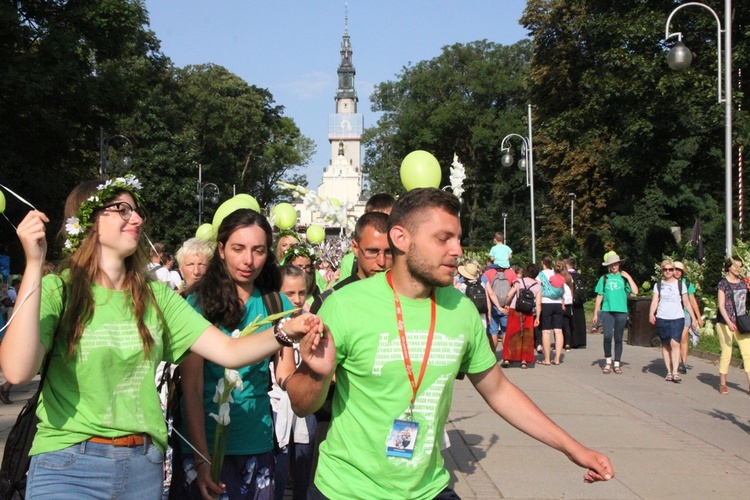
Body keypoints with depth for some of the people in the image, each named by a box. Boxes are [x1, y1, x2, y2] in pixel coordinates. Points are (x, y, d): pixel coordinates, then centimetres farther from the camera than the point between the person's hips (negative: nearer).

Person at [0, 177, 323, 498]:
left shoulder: (156, 296, 6)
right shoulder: (57, 290, -7)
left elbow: (228, 352, 0)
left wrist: (285, 332, -19)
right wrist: (34, 264, -24)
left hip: (145, 465, 5)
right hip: (68, 465, -4)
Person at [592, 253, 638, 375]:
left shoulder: (624, 278, 7)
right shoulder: (604, 278, 10)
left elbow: (635, 291, -6)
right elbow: (599, 297, 12)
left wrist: (628, 277, -6)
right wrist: (595, 313, 9)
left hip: (621, 311, 0)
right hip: (607, 311, 0)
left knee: (618, 338, 4)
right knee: (607, 337, -9)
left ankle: (617, 364, 13)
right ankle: (608, 362, 8)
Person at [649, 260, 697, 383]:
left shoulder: (680, 284, 8)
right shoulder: (658, 285, 9)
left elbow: (686, 302, 11)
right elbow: (655, 301, 0)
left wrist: (693, 318, 9)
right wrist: (651, 314, -17)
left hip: (677, 318, -2)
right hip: (662, 318, 2)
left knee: (674, 343, -16)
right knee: (665, 345, 4)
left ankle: (675, 372, -18)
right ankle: (669, 371, 10)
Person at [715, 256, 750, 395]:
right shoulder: (723, 283, -5)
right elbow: (721, 305, -11)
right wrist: (729, 322, -22)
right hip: (725, 323, -5)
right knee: (726, 353, 0)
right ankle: (722, 384, 12)